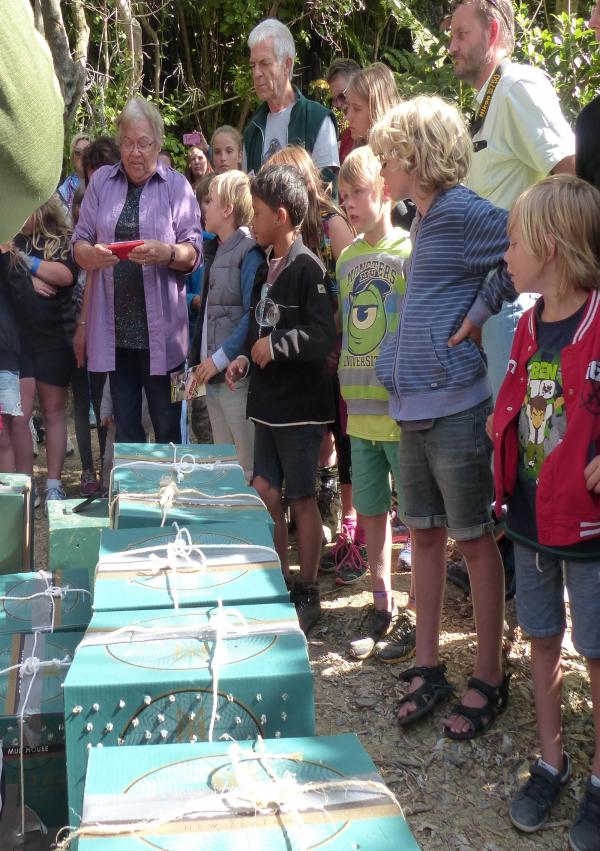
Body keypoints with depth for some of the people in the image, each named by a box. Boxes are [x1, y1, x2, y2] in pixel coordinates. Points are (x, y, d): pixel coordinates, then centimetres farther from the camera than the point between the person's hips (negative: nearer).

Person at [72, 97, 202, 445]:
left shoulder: (177, 185, 2)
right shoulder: (101, 181, 9)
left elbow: (194, 252, -1)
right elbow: (78, 244, 8)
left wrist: (165, 253, -22)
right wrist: (93, 254, -15)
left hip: (160, 329, -2)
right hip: (114, 328, 2)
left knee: (168, 429, 4)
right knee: (125, 429, 10)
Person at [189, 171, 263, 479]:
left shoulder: (249, 252, -11)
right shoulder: (217, 251, 17)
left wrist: (221, 358, -19)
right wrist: (199, 358, 14)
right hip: (213, 373, 9)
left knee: (248, 466, -4)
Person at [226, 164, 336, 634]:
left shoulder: (307, 267, -14)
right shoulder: (267, 268, 13)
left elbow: (326, 334, -23)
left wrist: (277, 345, -21)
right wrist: (246, 358, 7)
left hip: (301, 405, -8)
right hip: (268, 402, 8)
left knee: (302, 499, 3)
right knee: (266, 495, 11)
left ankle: (307, 593, 16)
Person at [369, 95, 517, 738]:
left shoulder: (461, 211, -12)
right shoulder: (426, 220, 15)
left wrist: (476, 315, -15)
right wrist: (397, 371, 12)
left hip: (457, 408, -9)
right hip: (414, 407, 9)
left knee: (473, 540, 3)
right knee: (423, 535, 14)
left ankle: (489, 679, 18)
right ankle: (427, 667, 27)